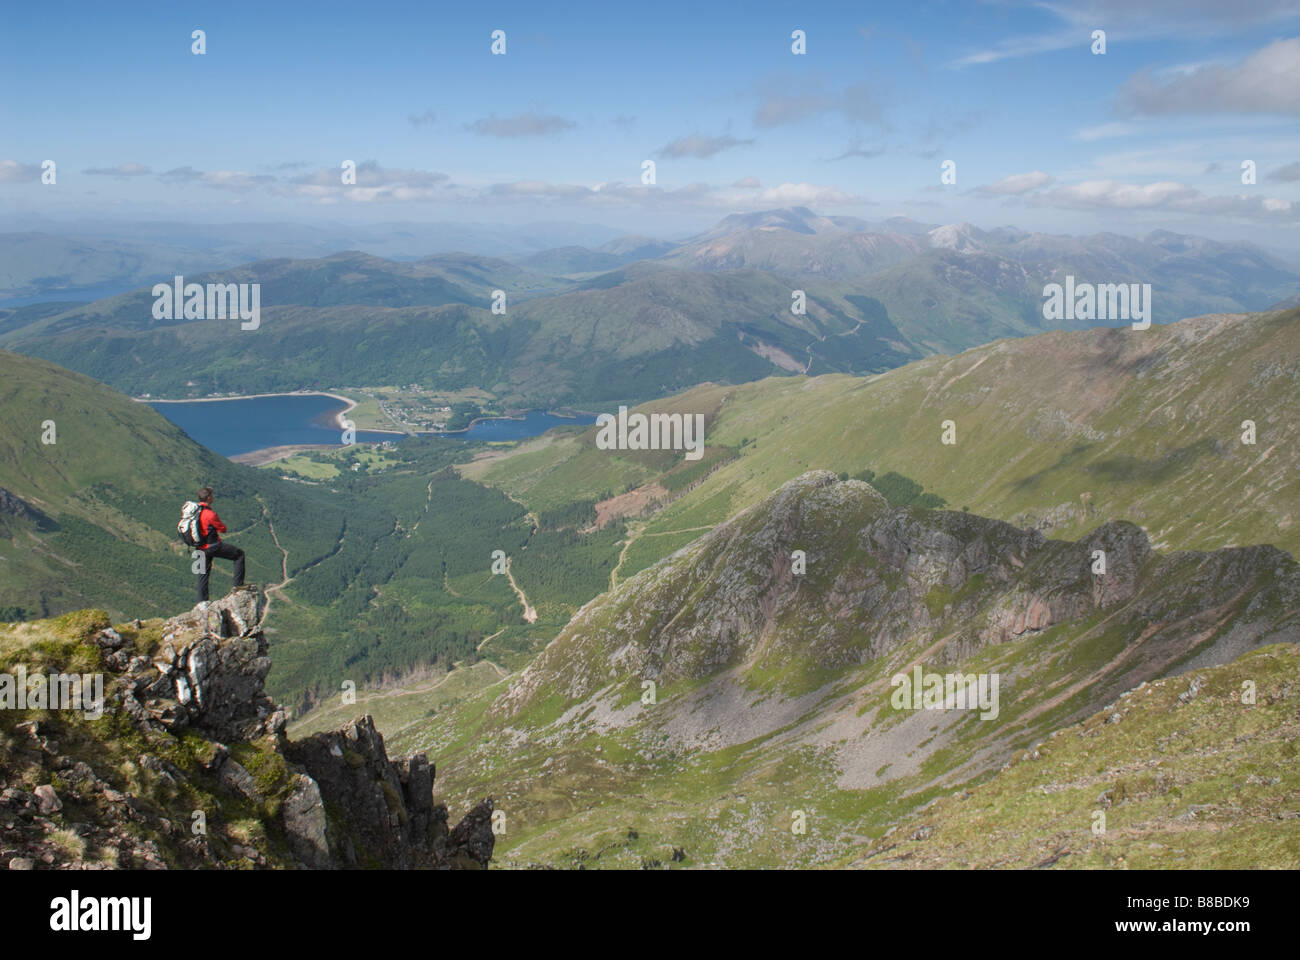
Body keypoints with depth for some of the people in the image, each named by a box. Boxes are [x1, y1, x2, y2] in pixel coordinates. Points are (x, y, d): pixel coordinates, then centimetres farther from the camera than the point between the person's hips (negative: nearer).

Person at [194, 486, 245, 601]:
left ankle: (202, 601, 18)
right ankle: (238, 584, 7)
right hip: (213, 546, -8)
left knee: (203, 574, 16)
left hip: (201, 548, 8)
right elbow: (223, 529, -9)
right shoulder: (210, 514, -22)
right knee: (239, 554, 8)